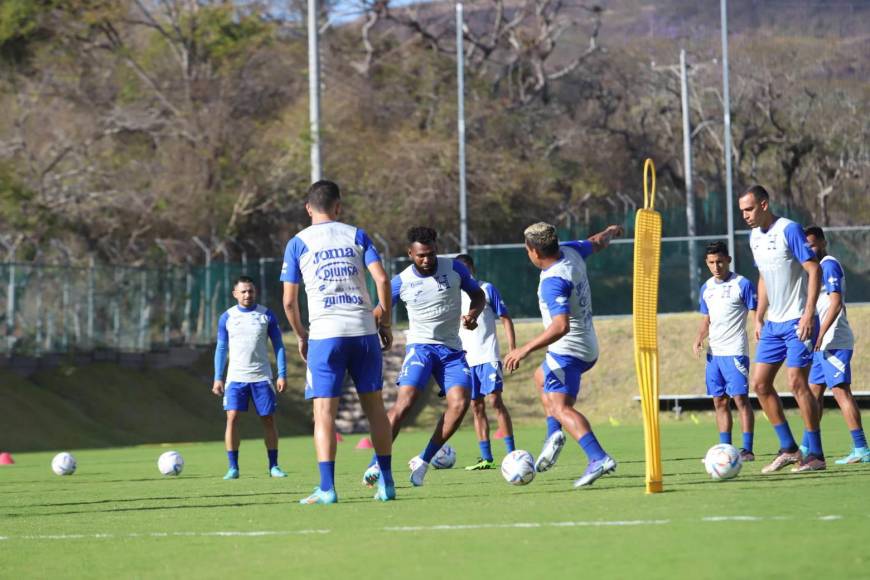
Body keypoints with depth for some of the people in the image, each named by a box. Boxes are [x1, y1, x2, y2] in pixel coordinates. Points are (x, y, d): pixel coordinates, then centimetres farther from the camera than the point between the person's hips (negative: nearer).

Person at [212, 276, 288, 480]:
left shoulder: (266, 315, 3)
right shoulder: (227, 317, 5)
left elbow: (278, 345, 6)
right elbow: (221, 348, 11)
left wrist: (282, 374, -2)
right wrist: (218, 378, 4)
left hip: (262, 377, 0)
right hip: (236, 377, 0)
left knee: (268, 419, 0)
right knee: (232, 417, -11)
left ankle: (273, 466, 10)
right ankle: (233, 467, -6)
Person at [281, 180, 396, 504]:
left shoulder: (298, 243, 6)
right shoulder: (356, 235, 9)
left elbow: (289, 301, 3)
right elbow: (382, 279, -1)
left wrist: (301, 336, 17)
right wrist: (385, 322, 9)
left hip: (325, 334, -2)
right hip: (364, 330, 2)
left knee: (324, 411, -3)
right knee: (374, 405, 11)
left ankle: (327, 488, -11)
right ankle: (386, 483, 14)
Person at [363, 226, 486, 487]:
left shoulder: (454, 268, -3)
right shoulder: (402, 281, -5)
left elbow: (478, 294, 11)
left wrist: (473, 314, -11)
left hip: (452, 349, 2)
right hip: (421, 346, -2)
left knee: (459, 402, -18)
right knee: (405, 400, -22)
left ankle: (423, 461, -5)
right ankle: (376, 464, -16)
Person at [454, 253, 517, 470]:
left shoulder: (487, 289, -1)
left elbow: (506, 319, -1)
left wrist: (512, 349, -8)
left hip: (488, 356, -5)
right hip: (466, 360, 5)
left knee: (494, 400, -14)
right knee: (476, 407, 5)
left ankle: (512, 452, -13)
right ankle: (486, 458, 8)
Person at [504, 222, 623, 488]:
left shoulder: (553, 282, -28)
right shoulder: (570, 251, -1)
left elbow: (561, 326, -38)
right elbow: (597, 243, 21)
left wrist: (525, 349, -39)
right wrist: (611, 232, 44)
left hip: (567, 350, -11)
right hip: (588, 348, 11)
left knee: (561, 407, -20)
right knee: (541, 377, 33)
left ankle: (598, 458, -37)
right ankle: (554, 434, 16)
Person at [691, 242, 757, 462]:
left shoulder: (742, 284, -7)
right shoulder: (706, 288, 13)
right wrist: (699, 339, 5)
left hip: (735, 351, -7)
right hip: (714, 352, 7)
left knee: (740, 398, -10)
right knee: (720, 401, 7)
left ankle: (747, 449, -9)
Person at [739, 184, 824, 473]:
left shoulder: (789, 230, -13)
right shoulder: (755, 236, 11)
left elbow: (814, 270, -16)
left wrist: (808, 315, -21)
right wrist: (759, 318, 17)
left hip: (797, 322, -8)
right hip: (773, 323, 8)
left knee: (797, 382, -11)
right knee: (759, 383, 3)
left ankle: (815, 454, -4)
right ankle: (788, 449, 11)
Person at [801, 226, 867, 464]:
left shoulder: (829, 265, -10)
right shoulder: (822, 267, 19)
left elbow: (836, 303, -19)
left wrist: (820, 334, -24)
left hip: (834, 343, -10)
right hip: (824, 344, 10)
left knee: (841, 391, -12)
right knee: (814, 392, 12)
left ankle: (861, 449, -15)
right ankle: (807, 448, 18)